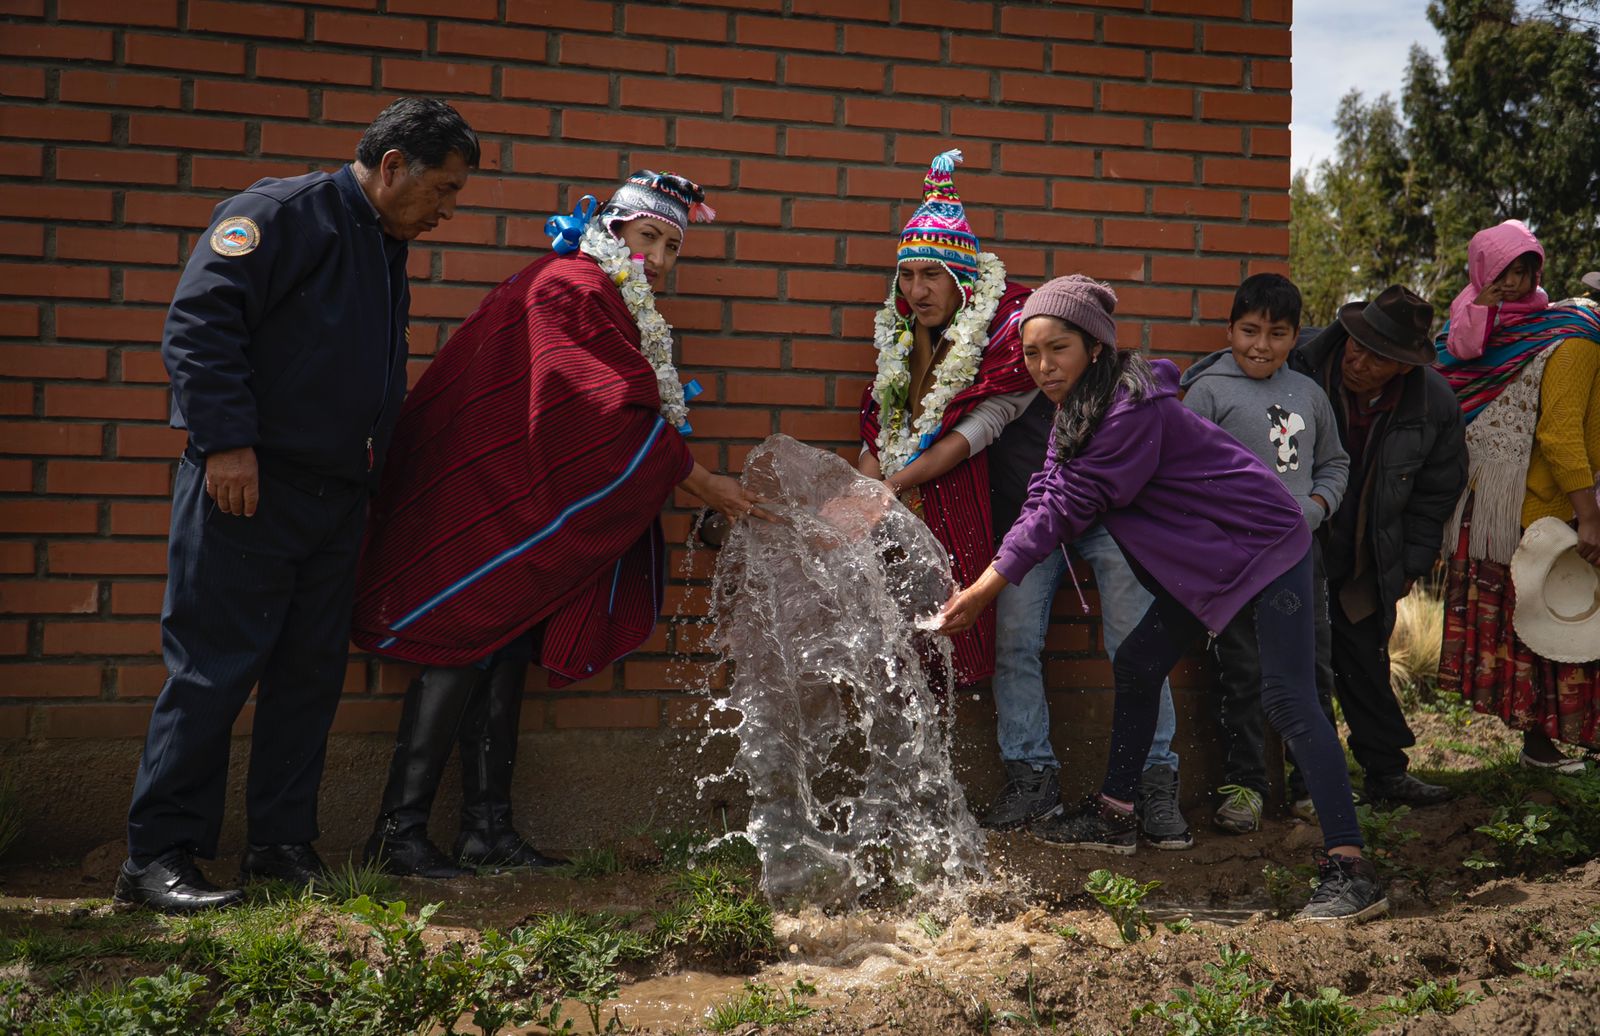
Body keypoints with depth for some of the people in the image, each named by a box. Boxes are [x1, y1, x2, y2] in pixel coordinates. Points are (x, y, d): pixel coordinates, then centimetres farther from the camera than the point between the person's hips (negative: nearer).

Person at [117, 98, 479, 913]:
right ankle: (157, 857, 3)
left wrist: (375, 461, 19)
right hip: (248, 483, -8)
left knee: (311, 672, 9)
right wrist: (226, 441, -21)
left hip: (335, 497, 9)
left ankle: (283, 845, 18)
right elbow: (198, 321, -16)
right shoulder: (281, 212, -7)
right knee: (214, 670, -6)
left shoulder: (387, 250, 20)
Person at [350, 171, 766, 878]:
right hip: (480, 495, -10)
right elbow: (619, 413, -23)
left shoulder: (620, 309, 16)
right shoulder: (572, 289, -16)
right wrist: (704, 483, -17)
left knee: (508, 653, 7)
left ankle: (488, 829, 11)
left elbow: (623, 415, 12)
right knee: (465, 650, -9)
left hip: (520, 501, 10)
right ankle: (398, 833, -3)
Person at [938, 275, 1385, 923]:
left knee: (1287, 698, -16)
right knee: (1136, 666, 11)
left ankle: (1349, 868, -14)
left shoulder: (1133, 409, -26)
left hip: (1265, 549, -10)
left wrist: (982, 593, -18)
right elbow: (1044, 499, 1)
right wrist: (977, 587, -10)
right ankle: (1114, 816, 25)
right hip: (1201, 563, 10)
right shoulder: (1080, 409, 4)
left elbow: (1065, 509, -24)